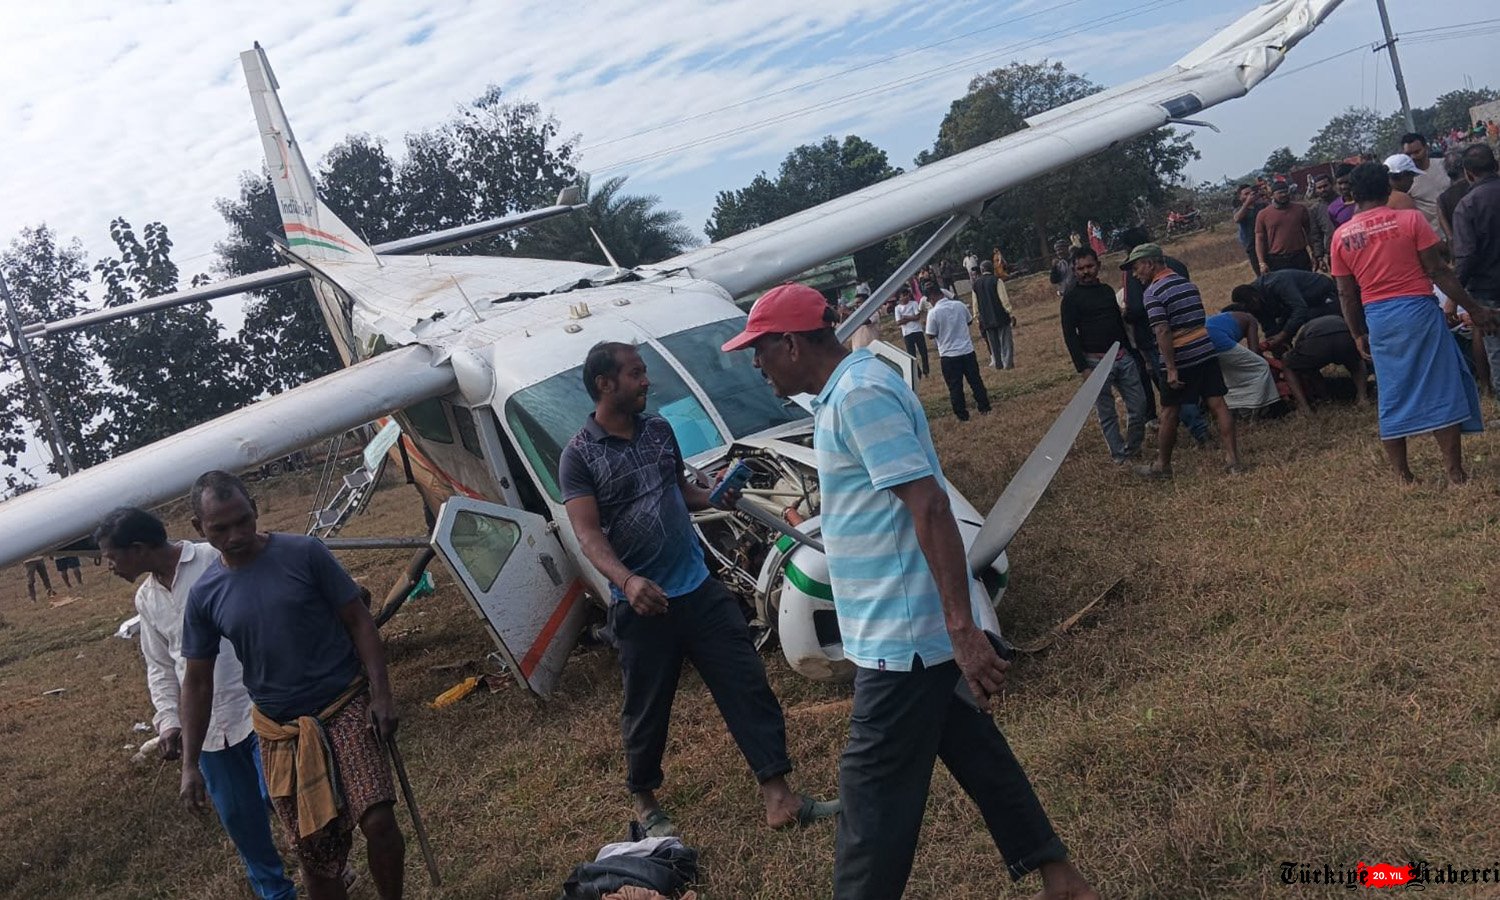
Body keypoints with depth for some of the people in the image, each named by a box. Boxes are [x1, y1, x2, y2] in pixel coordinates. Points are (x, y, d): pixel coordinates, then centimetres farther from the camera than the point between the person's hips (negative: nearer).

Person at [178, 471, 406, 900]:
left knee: (378, 820, -18)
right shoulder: (204, 595, 0)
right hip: (281, 732, 3)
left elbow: (359, 622, -4)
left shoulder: (304, 554, -9)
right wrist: (190, 764, 6)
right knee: (315, 850, 7)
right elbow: (197, 681, 8)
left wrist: (381, 695, -11)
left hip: (347, 707, -2)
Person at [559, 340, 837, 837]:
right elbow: (589, 534, -17)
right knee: (646, 711, 9)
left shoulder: (659, 429, 9)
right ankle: (644, 801, 33)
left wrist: (716, 497, 2)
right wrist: (627, 581, -34)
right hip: (641, 605, -5)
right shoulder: (579, 456, -8)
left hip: (700, 588, 5)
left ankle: (779, 798, 9)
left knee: (748, 687, 2)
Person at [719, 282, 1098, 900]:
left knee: (873, 793, 0)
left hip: (902, 635, -10)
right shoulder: (847, 390, 12)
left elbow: (930, 508, -26)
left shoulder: (859, 394, -20)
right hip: (906, 628, 10)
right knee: (977, 756, 19)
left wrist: (961, 628, -28)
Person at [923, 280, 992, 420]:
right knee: (975, 381, 15)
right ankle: (984, 407, 23)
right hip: (967, 350, 4)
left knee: (955, 387, 6)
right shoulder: (959, 305, -1)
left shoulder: (933, 313, -15)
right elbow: (969, 321, 14)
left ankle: (962, 414, 10)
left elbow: (932, 335, -9)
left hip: (948, 355, -4)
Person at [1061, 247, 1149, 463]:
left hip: (1122, 357, 6)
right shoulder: (1071, 298, -4)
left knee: (1139, 405, 4)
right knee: (1107, 413, 0)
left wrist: (1130, 352, 18)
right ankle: (1119, 454, 10)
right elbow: (1070, 335, -9)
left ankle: (1133, 448, 20)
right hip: (1096, 362, -5)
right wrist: (1083, 368, -16)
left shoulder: (1107, 290, 13)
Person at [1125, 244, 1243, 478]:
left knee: (1169, 413, 6)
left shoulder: (1153, 292, -11)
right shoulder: (1187, 283, 13)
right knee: (1218, 405, 4)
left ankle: (1162, 465, 16)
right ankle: (1233, 460, 3)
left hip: (1180, 359, -7)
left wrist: (1171, 369, -20)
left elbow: (1163, 332, -19)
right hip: (1206, 352, 7)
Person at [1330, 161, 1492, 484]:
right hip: (1418, 310, -3)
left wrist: (1358, 334, 16)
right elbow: (1437, 270, -7)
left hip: (1377, 318, 3)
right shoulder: (1410, 219, -6)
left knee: (1392, 395, 12)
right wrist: (1472, 308, 0)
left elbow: (1346, 293, 6)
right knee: (1440, 388, 4)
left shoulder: (1341, 236, 3)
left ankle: (1402, 474, 16)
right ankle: (1454, 470, 6)